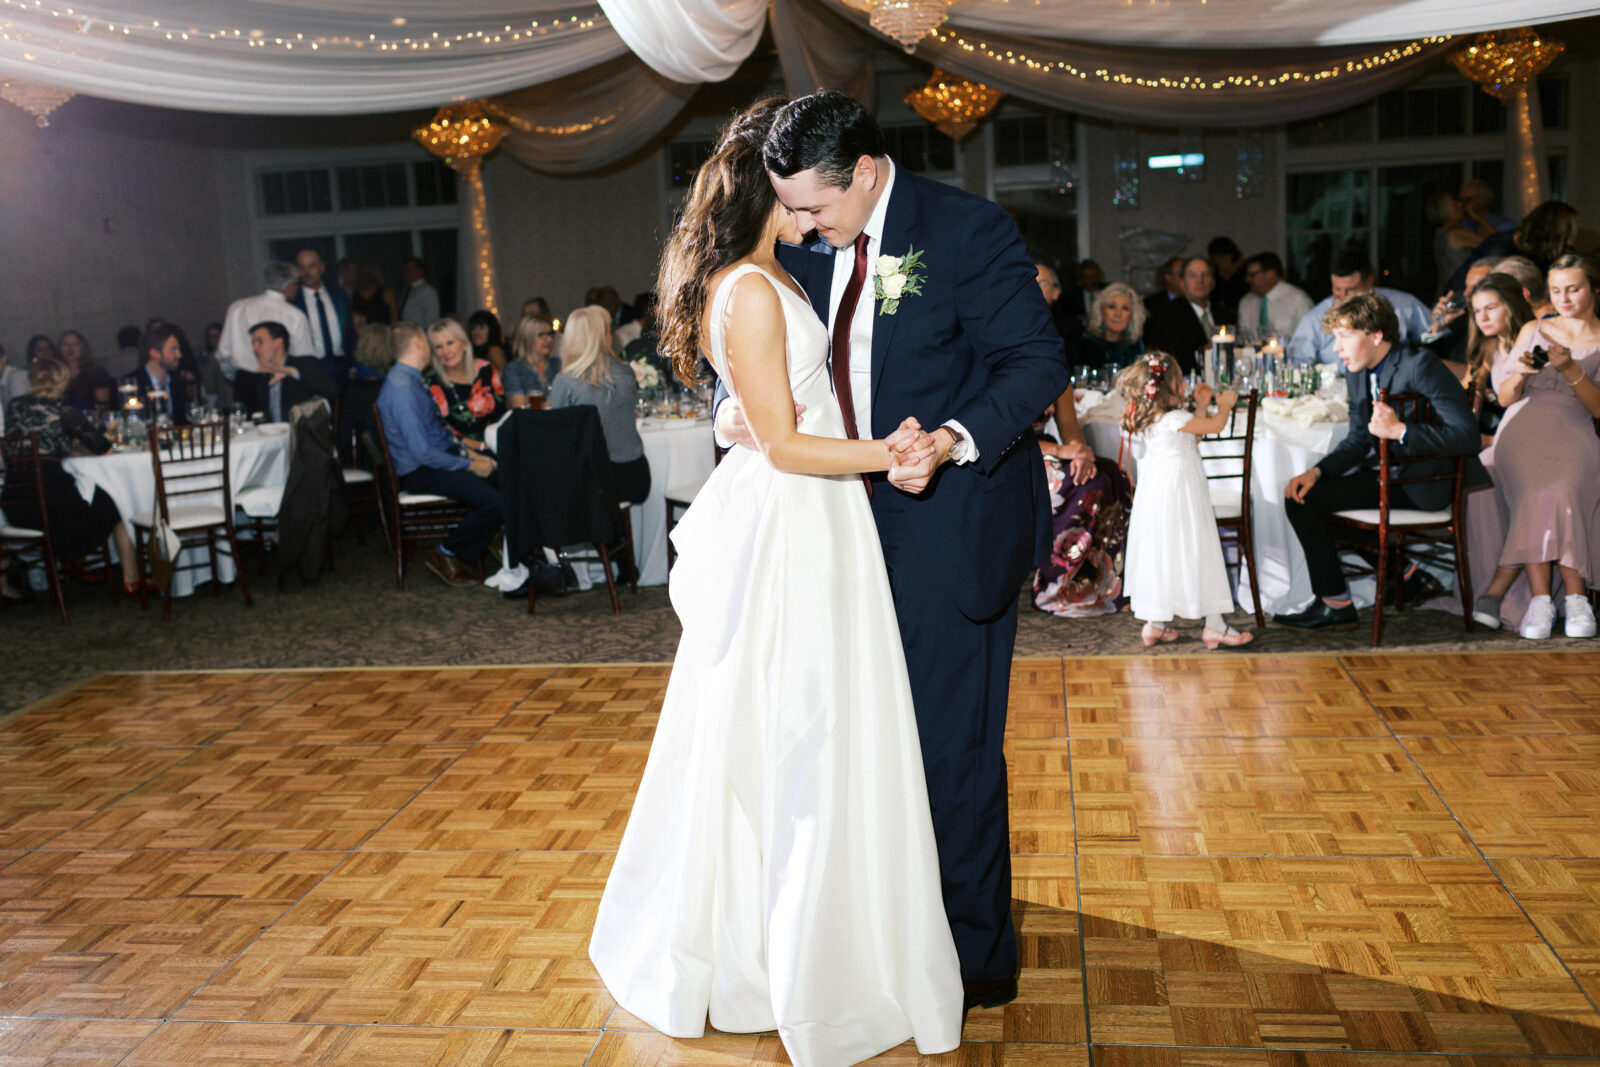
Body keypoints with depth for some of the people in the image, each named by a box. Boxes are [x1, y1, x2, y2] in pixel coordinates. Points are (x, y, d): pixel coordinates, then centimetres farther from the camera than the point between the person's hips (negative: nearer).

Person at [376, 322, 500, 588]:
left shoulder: (412, 379, 11)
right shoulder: (401, 388, -21)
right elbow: (423, 453, -24)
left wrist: (466, 449, 8)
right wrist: (469, 465, -16)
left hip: (442, 455, 10)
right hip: (421, 472, -10)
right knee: (494, 501, -26)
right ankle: (446, 555, -3)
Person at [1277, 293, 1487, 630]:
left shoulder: (1421, 366, -19)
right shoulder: (1356, 374, 6)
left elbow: (1467, 437, -25)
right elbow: (1358, 441, 13)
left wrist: (1400, 430, -34)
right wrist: (1316, 472, -5)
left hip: (1429, 483, -9)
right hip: (1393, 474, 9)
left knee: (1308, 501, -15)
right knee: (1301, 496, 6)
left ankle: (1336, 605, -1)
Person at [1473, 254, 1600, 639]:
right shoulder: (1534, 329, 20)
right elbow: (1505, 397, 16)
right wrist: (1520, 373, -6)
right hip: (1522, 427, 0)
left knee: (1562, 491, -35)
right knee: (1535, 492, -33)